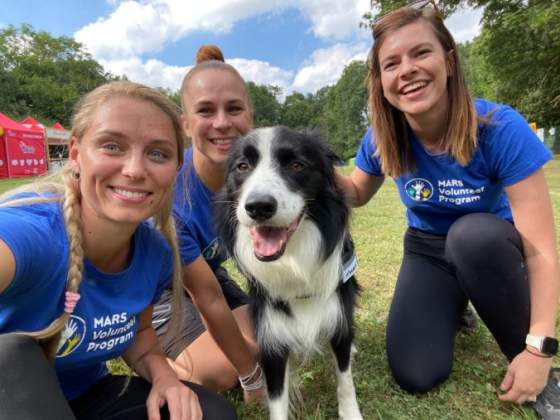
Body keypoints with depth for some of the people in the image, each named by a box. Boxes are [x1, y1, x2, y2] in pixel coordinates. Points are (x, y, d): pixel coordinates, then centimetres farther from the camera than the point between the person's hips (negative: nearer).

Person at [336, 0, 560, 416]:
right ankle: (454, 307, 20)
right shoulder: (382, 139, -18)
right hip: (428, 251, 2)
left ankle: (519, 353, -11)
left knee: (471, 233, -39)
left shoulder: (501, 129, -27)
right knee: (416, 376, -12)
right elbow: (357, 193, 0)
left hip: (491, 249, -1)